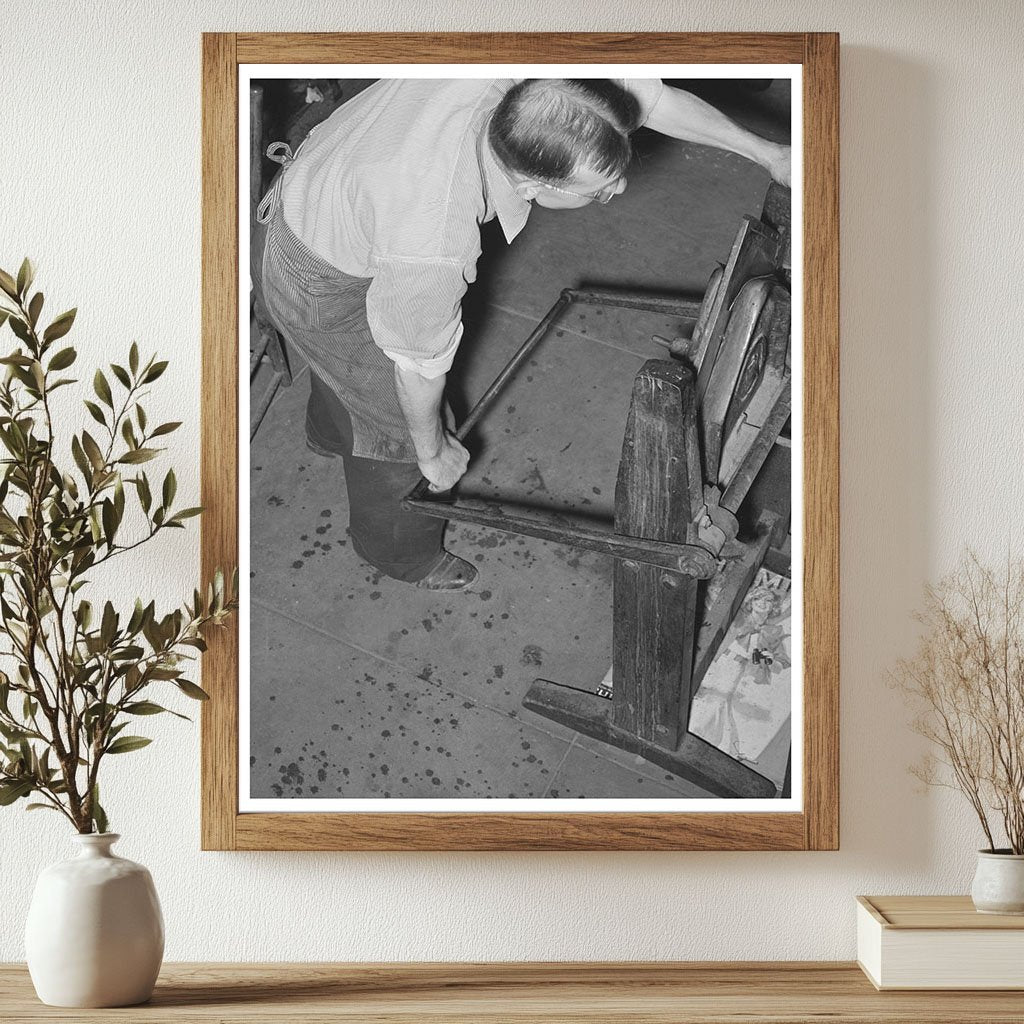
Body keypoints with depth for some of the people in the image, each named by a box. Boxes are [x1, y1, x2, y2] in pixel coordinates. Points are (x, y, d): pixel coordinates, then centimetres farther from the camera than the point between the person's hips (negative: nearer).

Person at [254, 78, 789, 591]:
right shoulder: (433, 248, -45)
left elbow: (649, 94, -13)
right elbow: (420, 364, -25)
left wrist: (765, 152, -2)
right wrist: (433, 452, -5)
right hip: (319, 283, -7)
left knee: (354, 357, 35)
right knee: (400, 422, 12)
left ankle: (334, 430, 69)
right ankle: (399, 549, 43)